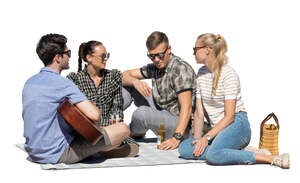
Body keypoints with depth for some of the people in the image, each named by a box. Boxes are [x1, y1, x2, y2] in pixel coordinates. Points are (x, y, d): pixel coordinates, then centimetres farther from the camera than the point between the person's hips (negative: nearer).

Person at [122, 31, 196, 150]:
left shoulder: (180, 69, -21)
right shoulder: (155, 67, 4)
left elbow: (186, 108, -29)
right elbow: (125, 76, 7)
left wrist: (176, 138, -37)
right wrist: (135, 82, -17)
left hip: (180, 124, -8)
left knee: (141, 113, -31)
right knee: (129, 86, 5)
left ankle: (135, 134, 2)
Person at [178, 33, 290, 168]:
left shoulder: (228, 74, -10)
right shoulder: (201, 73, 12)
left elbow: (229, 116, -15)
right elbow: (199, 112, 8)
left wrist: (207, 138, -21)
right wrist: (197, 139, -5)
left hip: (237, 125, -7)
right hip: (217, 129, 7)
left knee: (213, 155, -36)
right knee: (184, 148, -20)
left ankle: (270, 159, -24)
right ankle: (244, 152, -19)